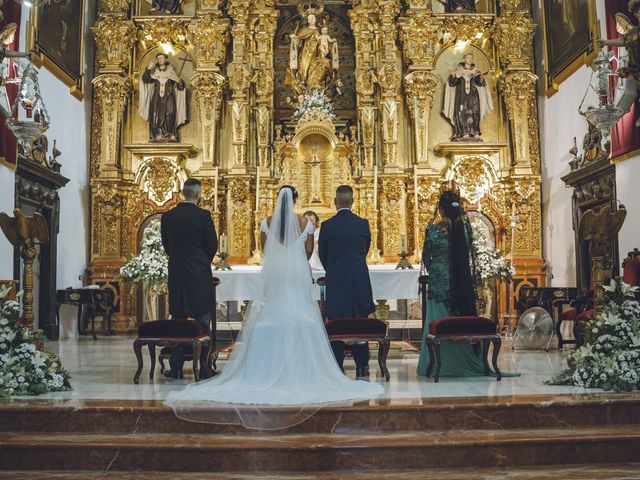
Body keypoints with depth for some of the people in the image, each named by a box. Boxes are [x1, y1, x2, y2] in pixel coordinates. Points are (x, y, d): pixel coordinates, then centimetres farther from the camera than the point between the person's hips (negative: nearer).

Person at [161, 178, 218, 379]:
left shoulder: (167, 216, 2)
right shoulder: (203, 215, -9)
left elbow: (166, 246, 8)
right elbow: (213, 246, -3)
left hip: (176, 273, 3)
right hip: (200, 274, -3)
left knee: (178, 320, 10)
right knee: (203, 321, 5)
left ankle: (176, 368, 12)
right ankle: (203, 367, 7)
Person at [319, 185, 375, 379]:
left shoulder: (327, 225, -6)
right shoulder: (363, 224, -1)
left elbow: (322, 254, 5)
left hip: (335, 282, -1)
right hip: (360, 281, 2)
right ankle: (362, 366, 12)